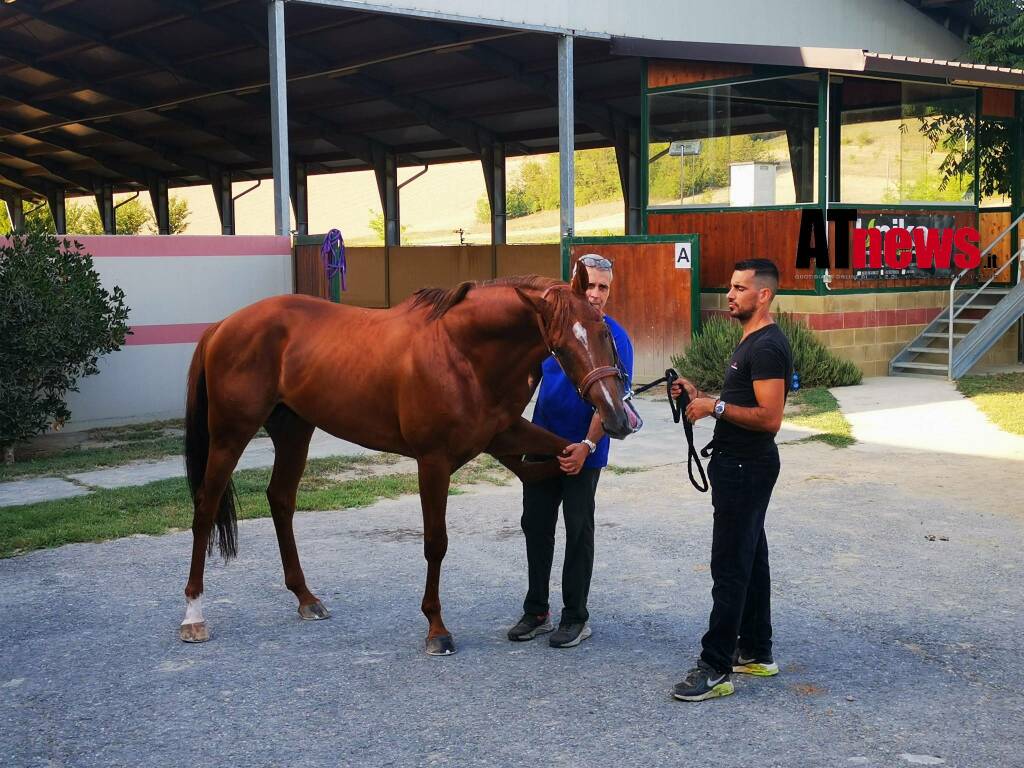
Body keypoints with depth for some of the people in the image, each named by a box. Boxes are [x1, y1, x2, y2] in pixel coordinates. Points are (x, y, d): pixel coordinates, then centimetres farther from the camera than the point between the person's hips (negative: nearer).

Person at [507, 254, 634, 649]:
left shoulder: (614, 338, -10)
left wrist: (587, 446, -24)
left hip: (582, 453, -5)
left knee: (578, 532, 4)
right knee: (535, 526, 11)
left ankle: (576, 616, 15)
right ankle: (536, 611, 23)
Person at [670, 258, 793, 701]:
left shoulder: (767, 347, -18)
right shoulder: (750, 342, 16)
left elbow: (769, 417, -25)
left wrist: (715, 407, -19)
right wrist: (699, 396, 9)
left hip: (747, 469, -11)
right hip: (738, 465, 11)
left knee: (730, 567, -9)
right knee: (750, 559, 16)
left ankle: (716, 668, -6)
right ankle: (756, 652, 25)